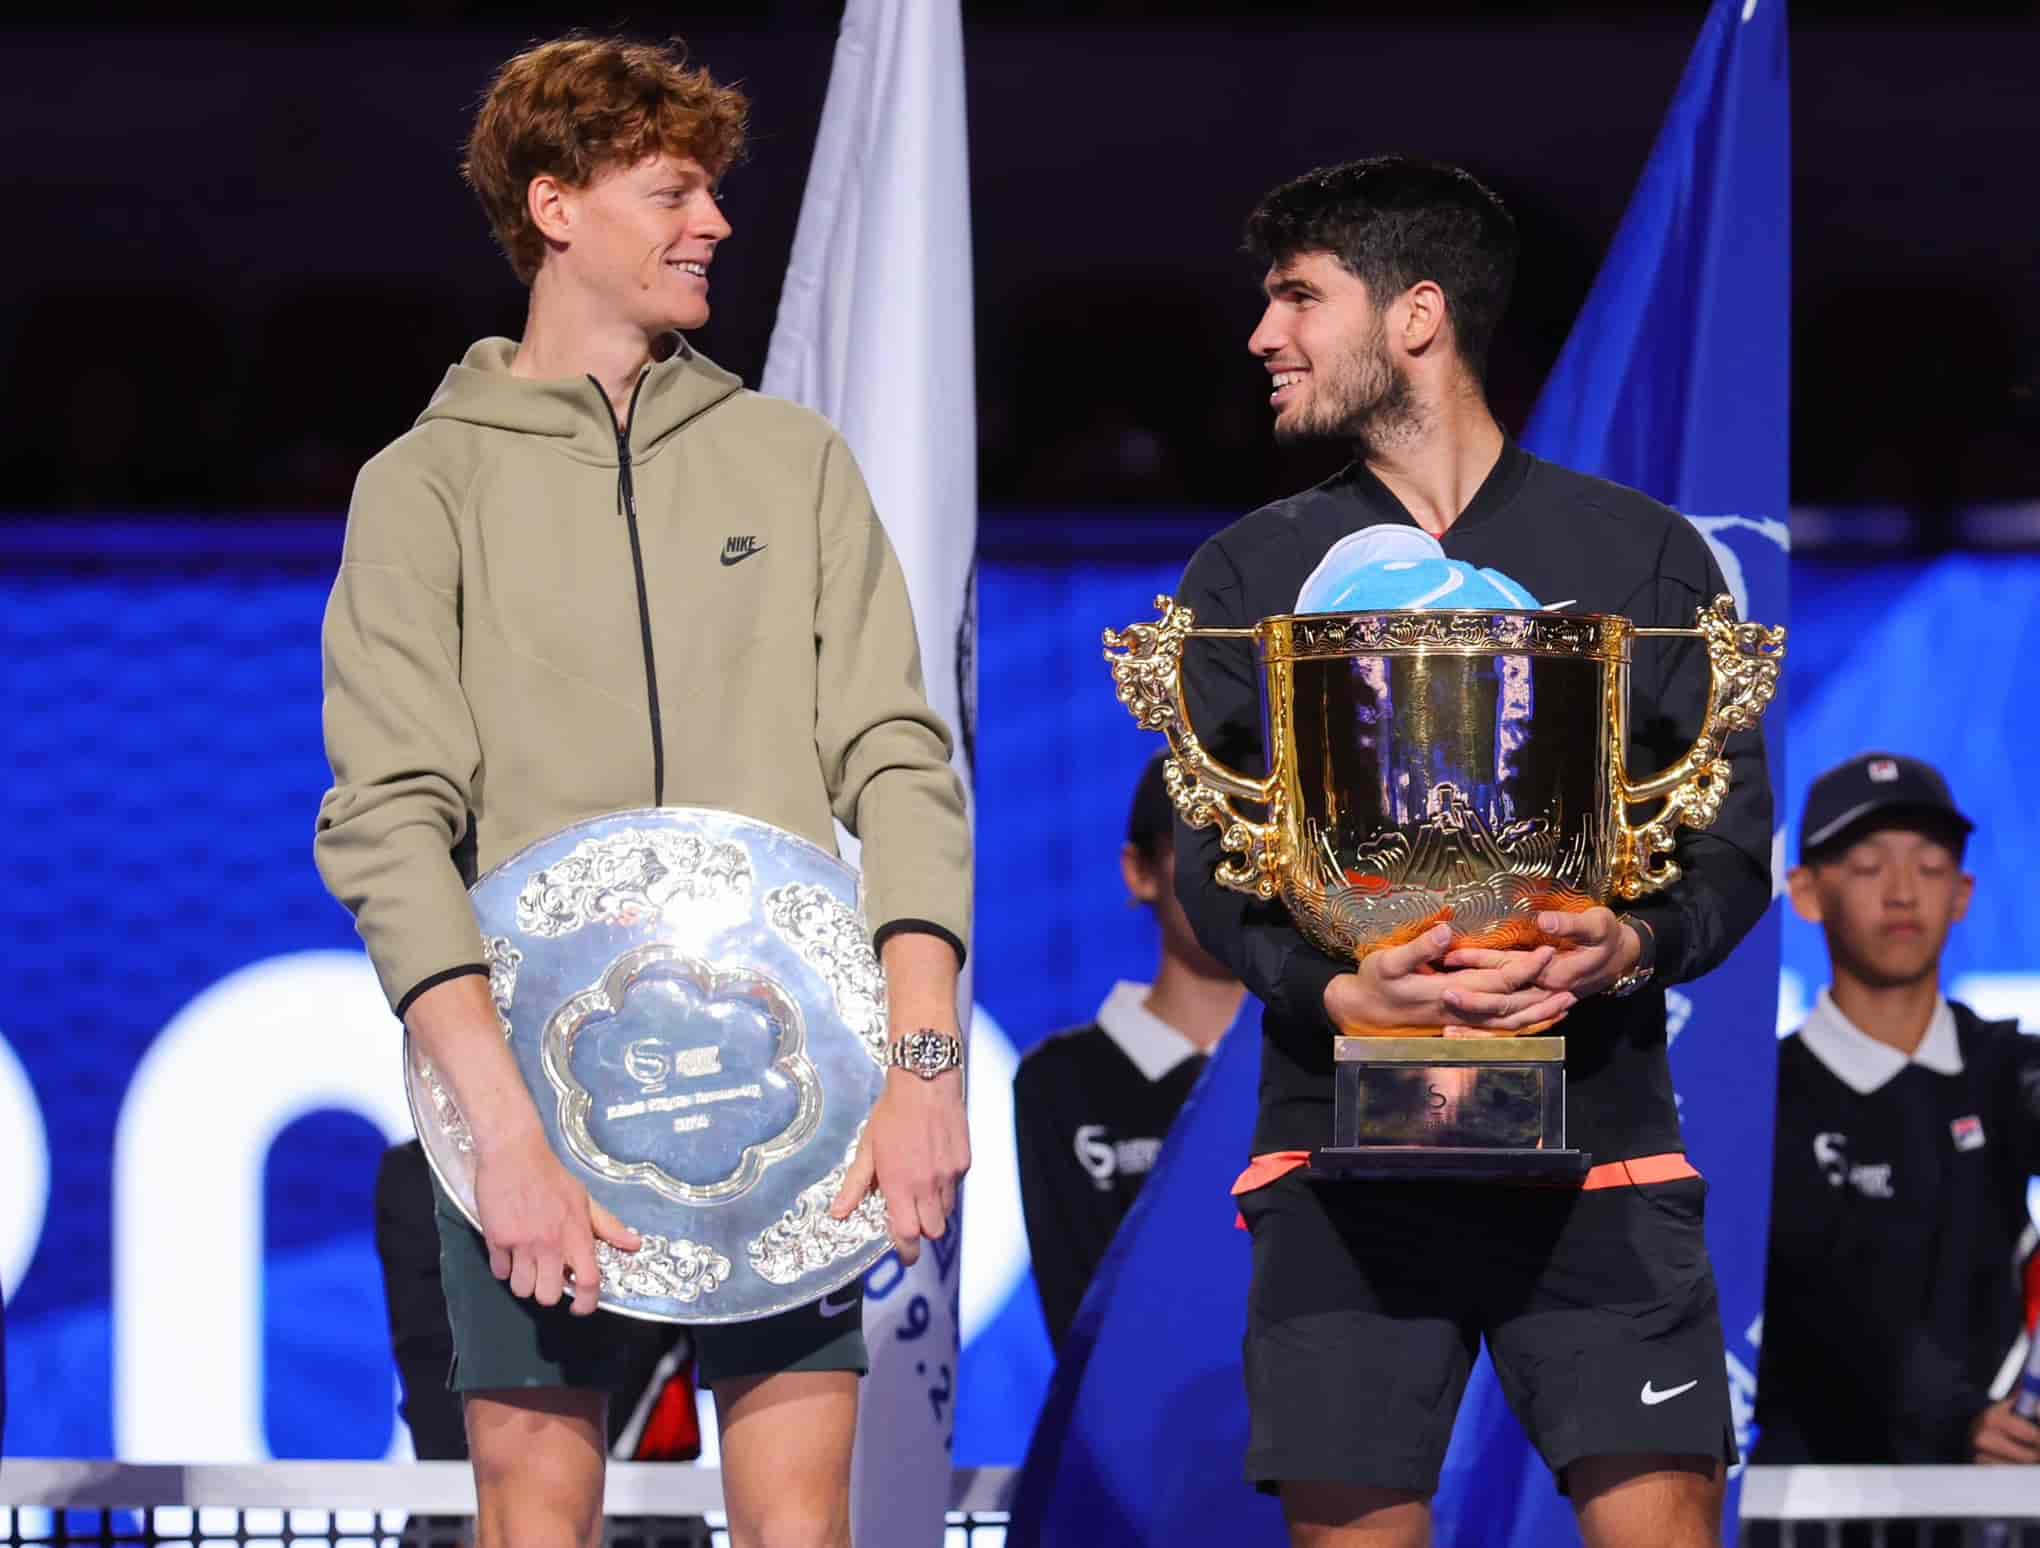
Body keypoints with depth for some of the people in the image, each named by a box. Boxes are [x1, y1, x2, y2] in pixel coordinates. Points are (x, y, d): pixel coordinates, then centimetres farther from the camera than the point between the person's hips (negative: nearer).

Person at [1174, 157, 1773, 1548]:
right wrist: (1335, 990, -17)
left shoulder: (1642, 556, 9)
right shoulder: (1251, 574, 12)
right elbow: (1209, 857, 4)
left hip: (1596, 1128, -1)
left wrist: (1639, 947, -18)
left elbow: (1737, 827, 5)